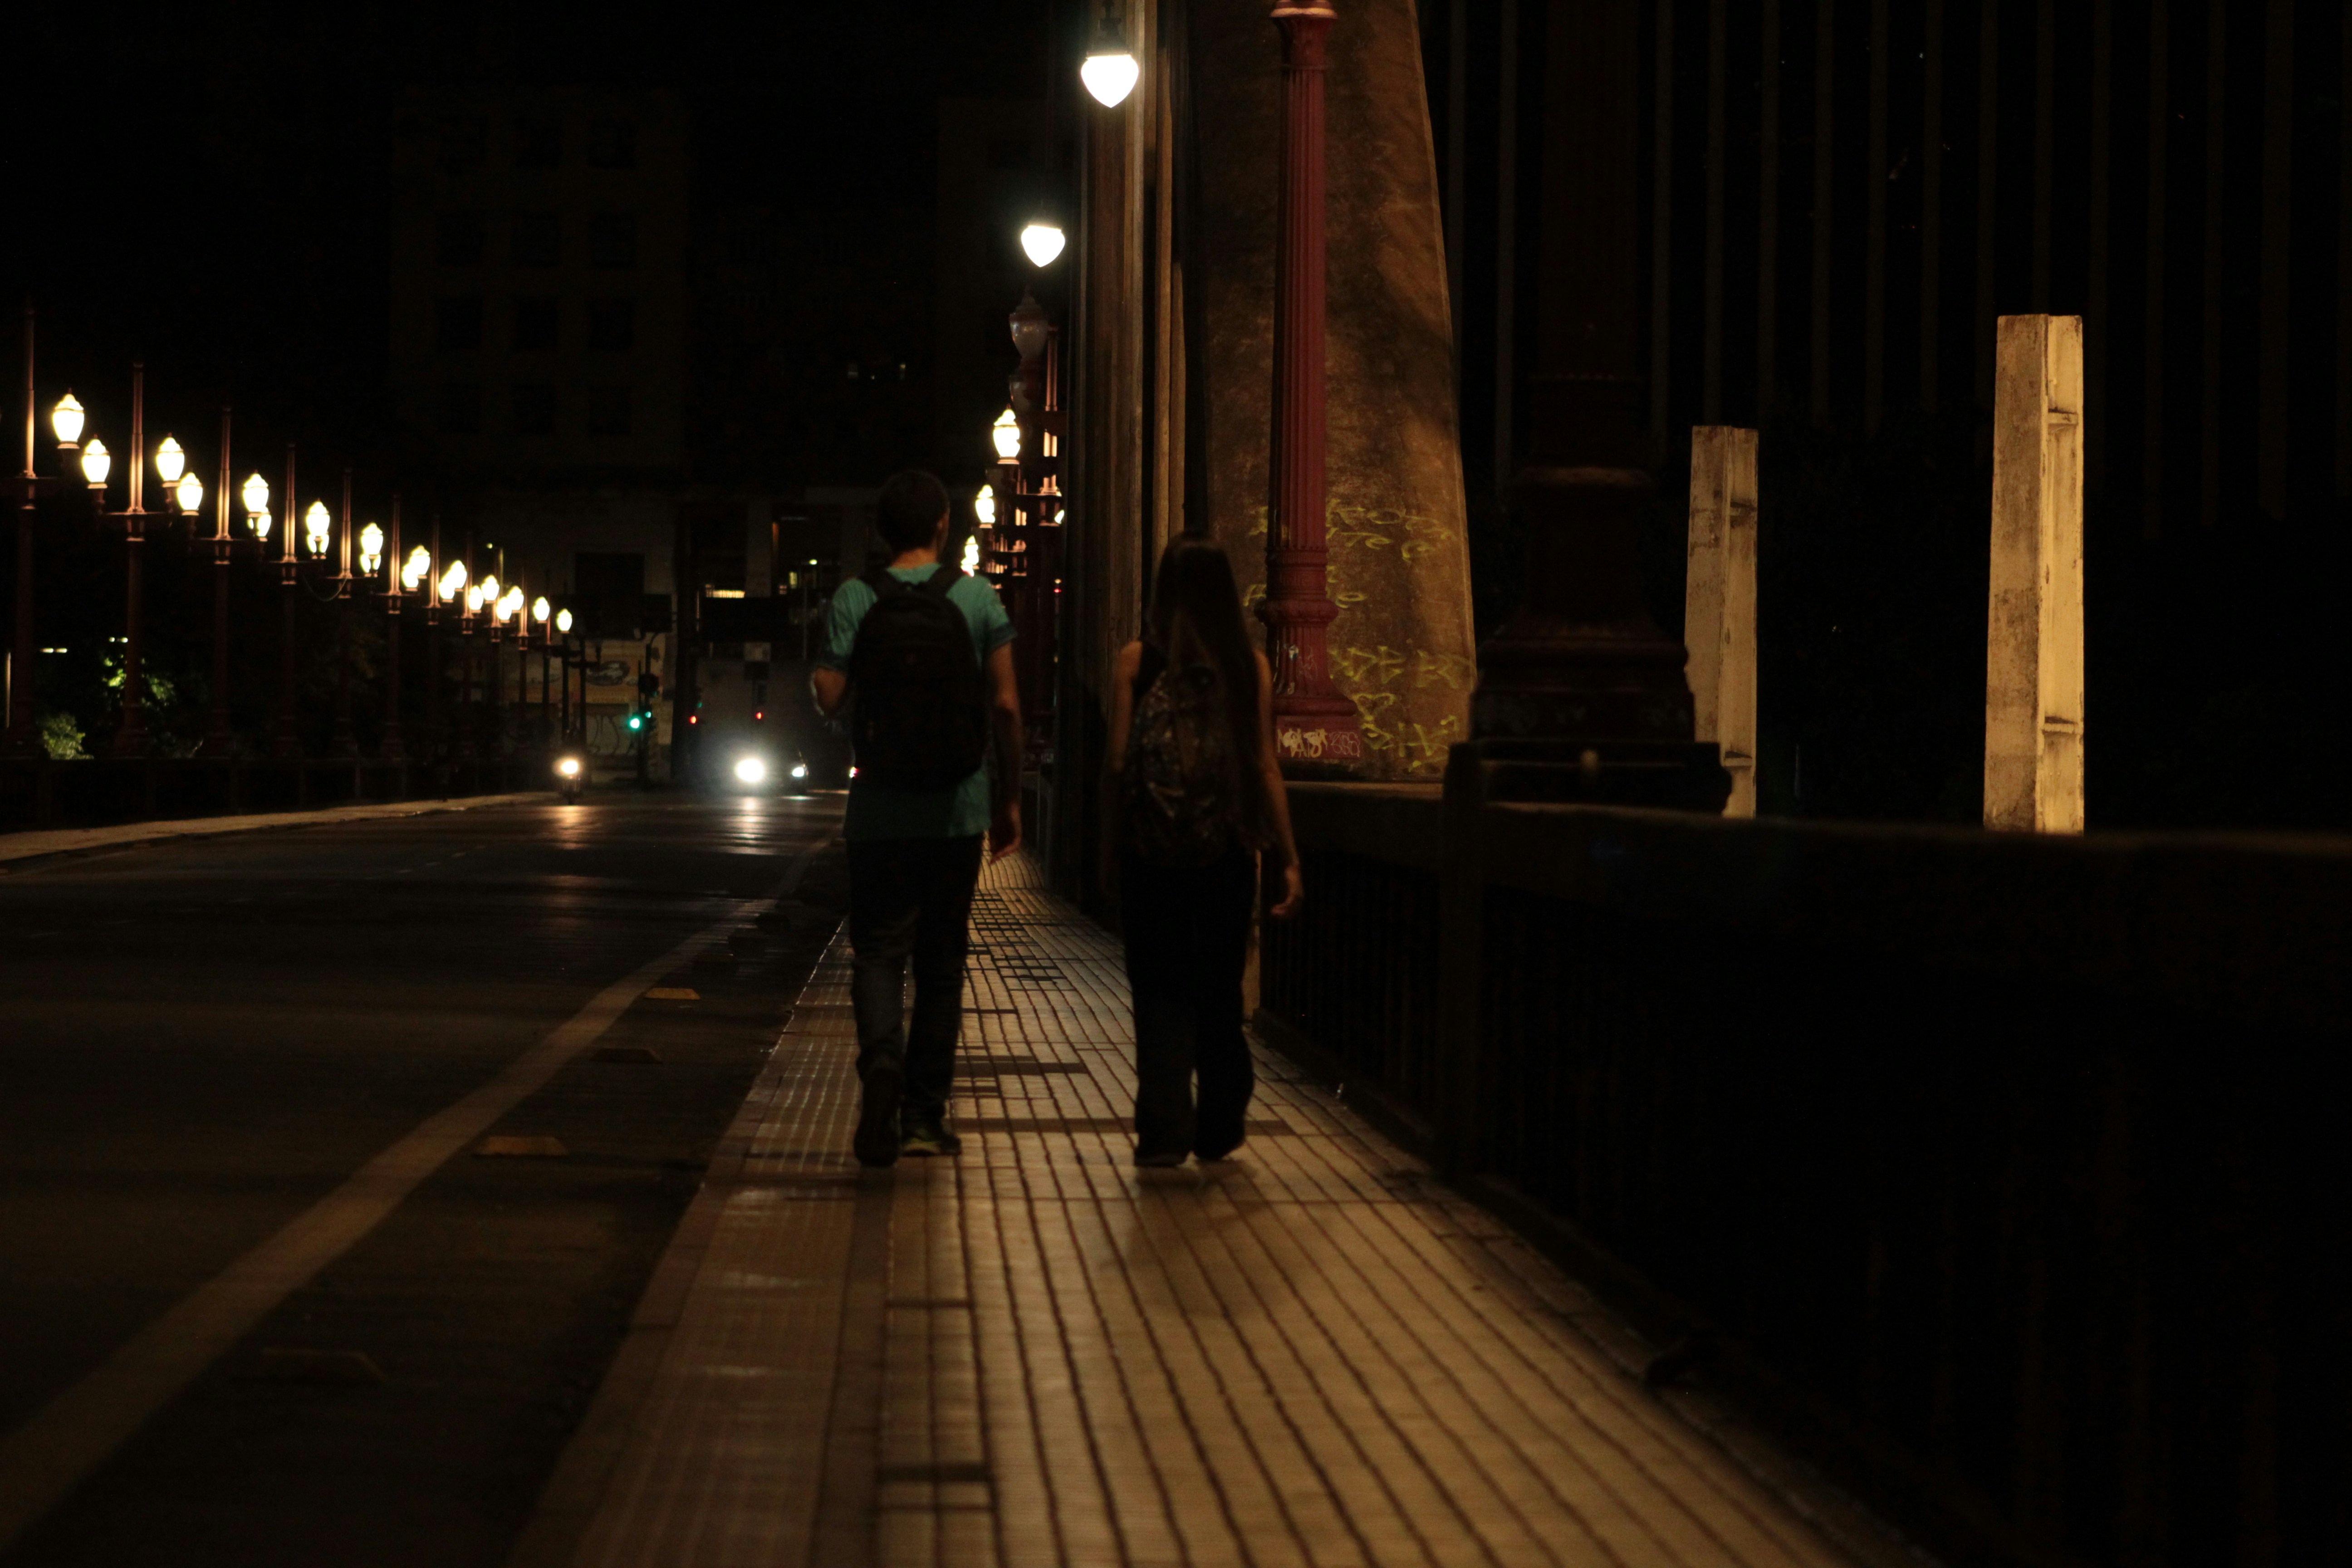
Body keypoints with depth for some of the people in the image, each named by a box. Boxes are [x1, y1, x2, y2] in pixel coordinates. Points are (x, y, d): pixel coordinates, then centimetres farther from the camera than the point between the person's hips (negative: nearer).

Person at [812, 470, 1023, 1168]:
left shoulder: (855, 599, -4)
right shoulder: (978, 598, -1)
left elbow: (829, 696, -9)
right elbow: (1007, 705, -2)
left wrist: (816, 677, 14)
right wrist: (1010, 800, 7)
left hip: (881, 810, -1)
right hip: (959, 809, 1)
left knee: (878, 950, 2)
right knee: (941, 959, 11)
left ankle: (881, 1060, -27)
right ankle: (924, 1114, 13)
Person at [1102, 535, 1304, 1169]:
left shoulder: (1137, 661, -4)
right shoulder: (1249, 665, -1)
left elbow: (1119, 761, -5)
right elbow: (1265, 767, -1)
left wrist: (1110, 849, 2)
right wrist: (1289, 860, 3)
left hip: (1153, 854, -2)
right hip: (1229, 854, 2)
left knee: (1160, 994, 4)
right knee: (1220, 993, 14)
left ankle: (1164, 1131, -4)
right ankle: (1218, 1131, 21)